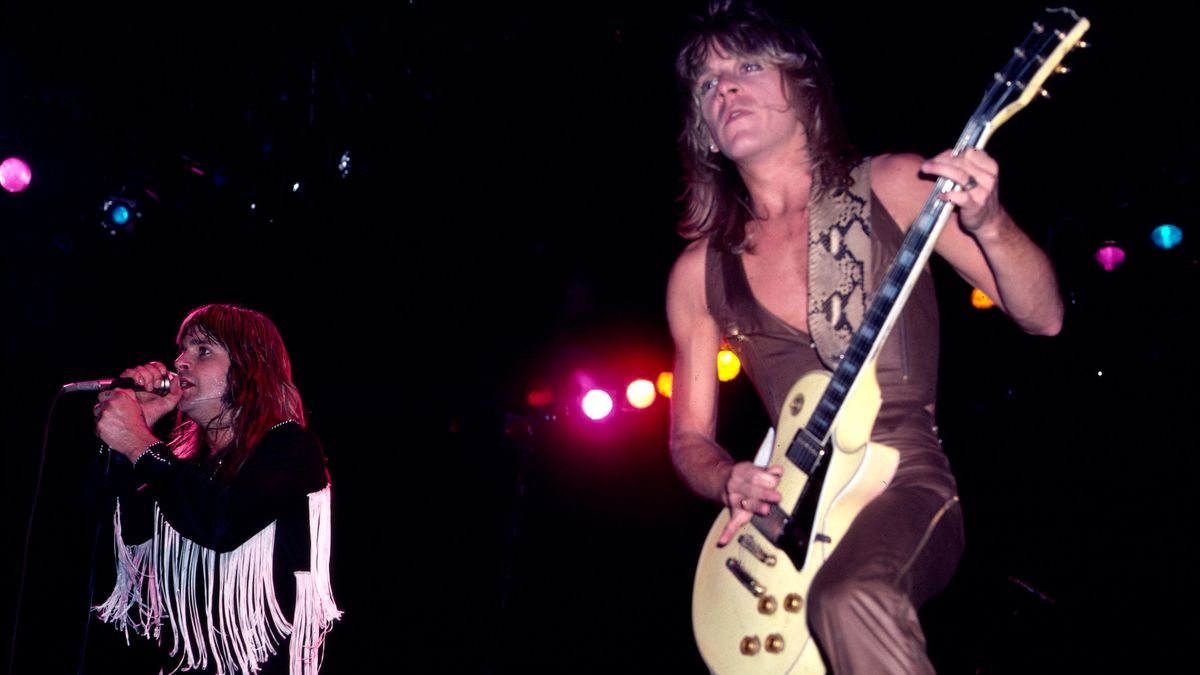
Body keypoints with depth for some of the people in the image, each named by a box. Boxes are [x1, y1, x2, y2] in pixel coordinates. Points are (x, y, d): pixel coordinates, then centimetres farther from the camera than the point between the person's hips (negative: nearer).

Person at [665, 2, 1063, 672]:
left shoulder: (892, 186, 2)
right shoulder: (699, 271, 8)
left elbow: (1043, 317, 1)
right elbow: (690, 438, 14)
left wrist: (989, 224, -19)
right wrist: (730, 481, -8)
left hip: (908, 485, -4)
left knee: (852, 598, -34)